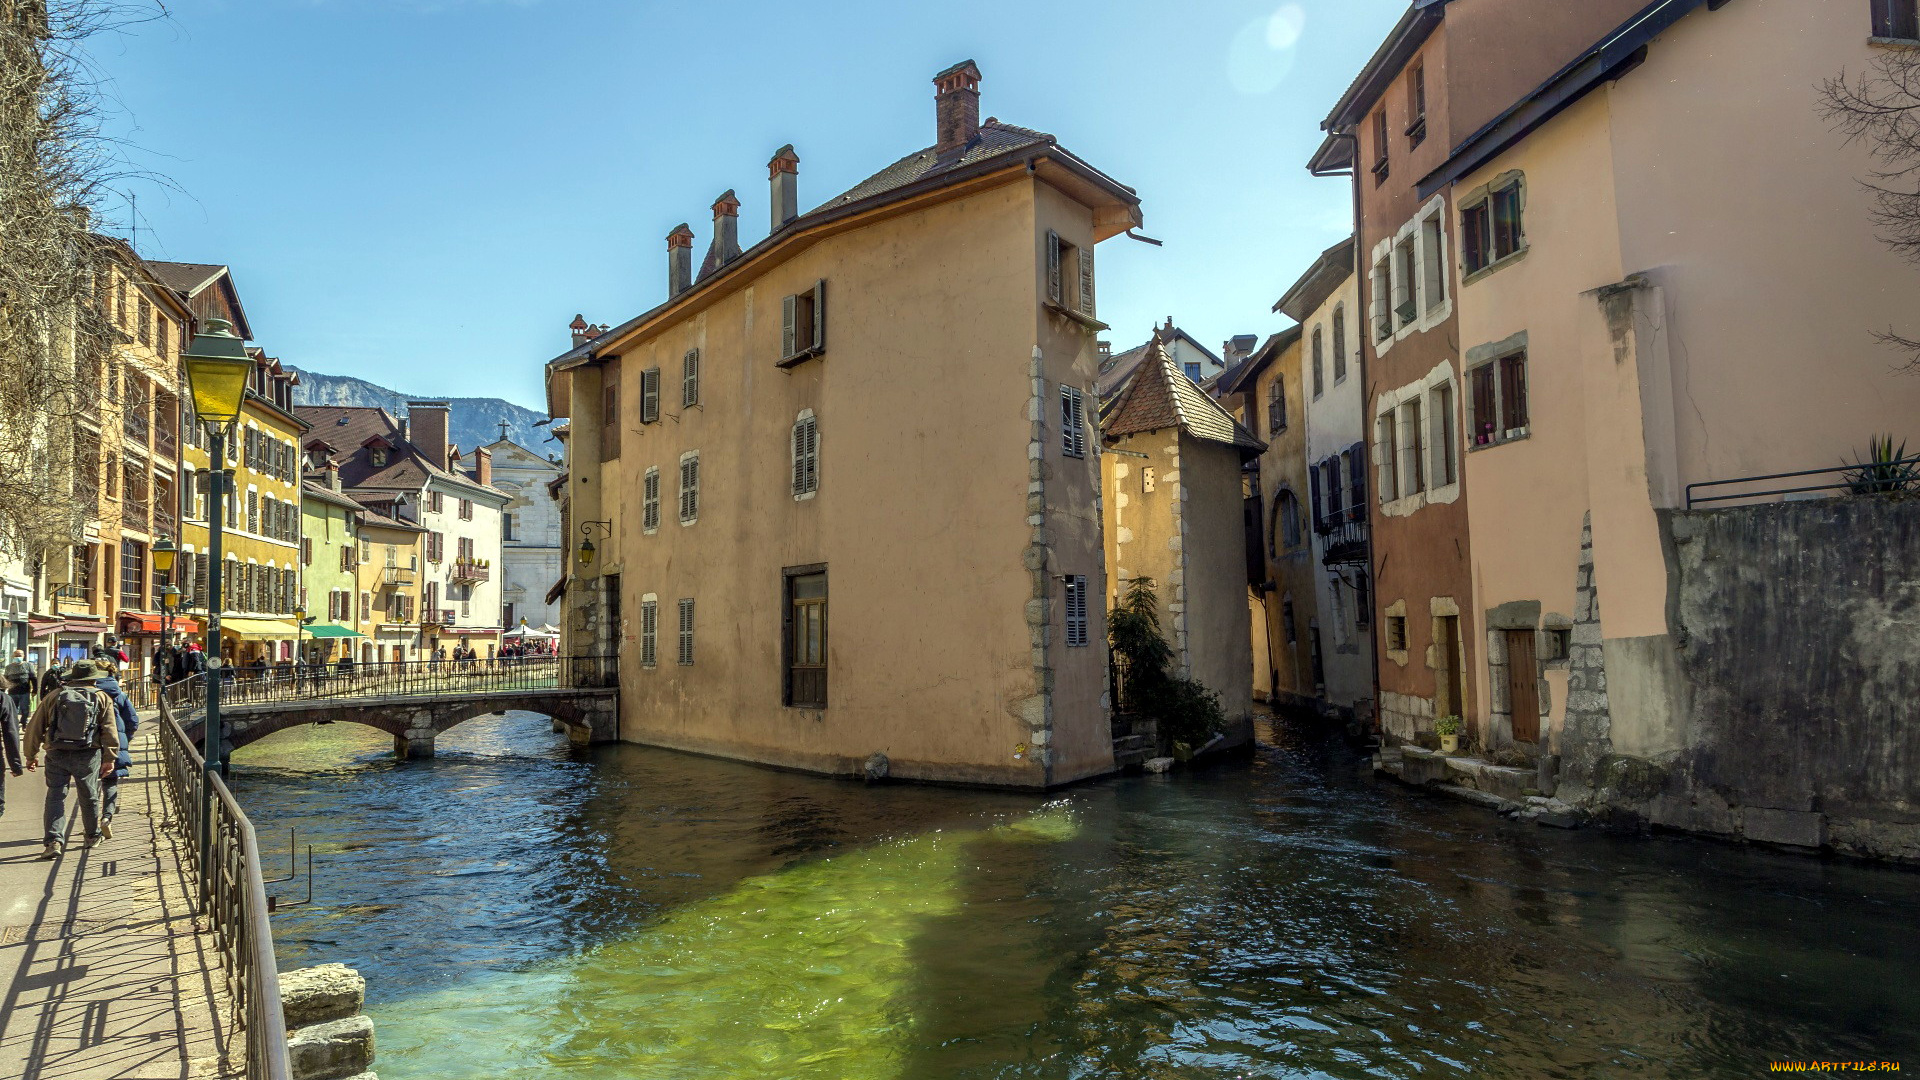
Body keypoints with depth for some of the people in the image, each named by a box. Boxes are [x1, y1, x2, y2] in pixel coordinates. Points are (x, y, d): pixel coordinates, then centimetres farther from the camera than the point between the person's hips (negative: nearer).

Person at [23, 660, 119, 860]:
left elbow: (34, 728, 7)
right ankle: (93, 835, 29)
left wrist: (31, 755, 17)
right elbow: (110, 731, -3)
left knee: (55, 797, 4)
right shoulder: (102, 698, 3)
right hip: (88, 755, 0)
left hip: (57, 755, 1)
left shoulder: (53, 697, 7)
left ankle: (54, 840, -8)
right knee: (89, 797, 13)